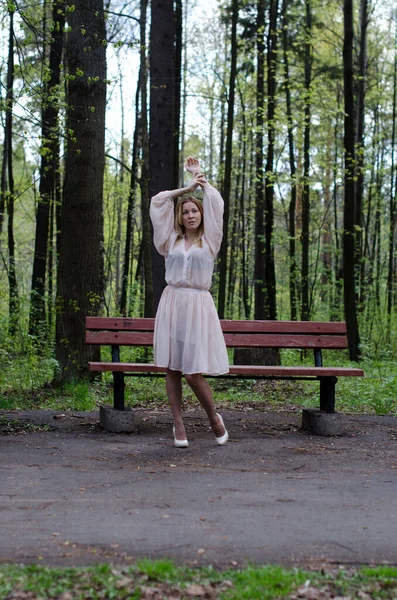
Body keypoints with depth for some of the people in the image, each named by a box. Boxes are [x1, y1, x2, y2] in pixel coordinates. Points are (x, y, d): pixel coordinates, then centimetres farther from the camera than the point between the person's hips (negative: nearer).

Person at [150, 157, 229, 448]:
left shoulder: (209, 241, 8)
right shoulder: (171, 241, 12)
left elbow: (216, 204, 6)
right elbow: (158, 202, 10)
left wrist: (199, 178, 18)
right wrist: (187, 187, 12)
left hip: (198, 305, -2)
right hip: (171, 303, 3)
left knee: (194, 372, -9)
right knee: (172, 367, 0)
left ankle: (215, 418, 13)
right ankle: (178, 425, 6)